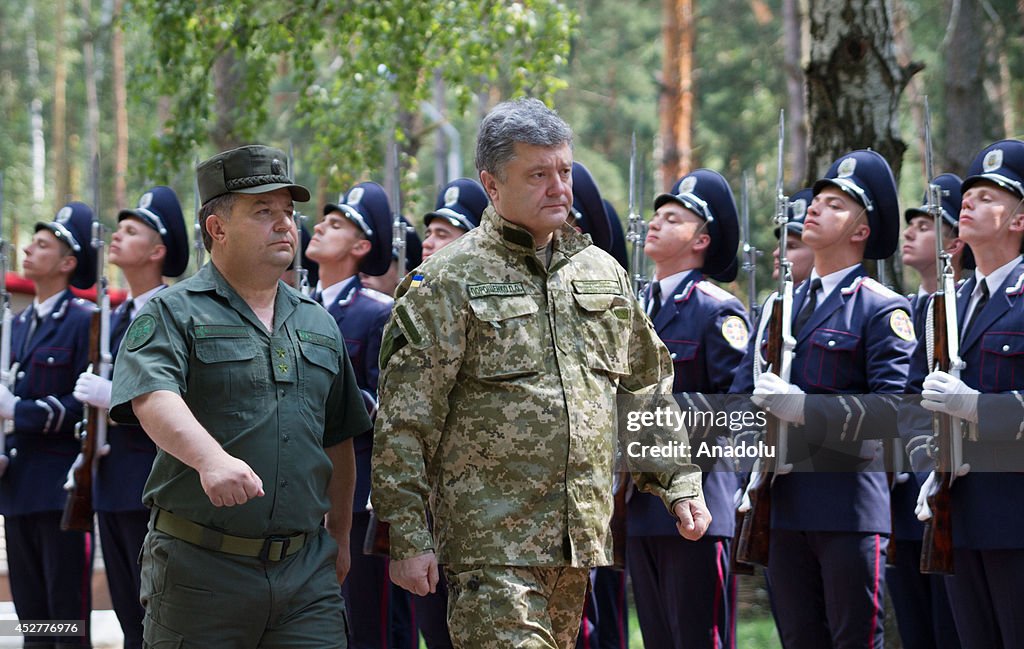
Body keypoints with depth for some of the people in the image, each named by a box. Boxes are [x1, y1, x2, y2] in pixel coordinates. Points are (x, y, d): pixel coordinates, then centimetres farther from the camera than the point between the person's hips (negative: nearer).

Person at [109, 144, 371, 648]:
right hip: (202, 568, -4)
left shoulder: (318, 325, 17)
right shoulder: (172, 313, -2)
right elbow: (152, 399, -22)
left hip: (307, 568, 4)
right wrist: (211, 458, -39)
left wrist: (339, 537, 25)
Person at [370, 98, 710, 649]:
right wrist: (408, 537, -12)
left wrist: (681, 484, 15)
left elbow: (649, 391, 23)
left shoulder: (603, 274, 14)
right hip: (491, 543, -6)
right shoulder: (449, 283, -5)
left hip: (581, 538, 6)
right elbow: (404, 425, -8)